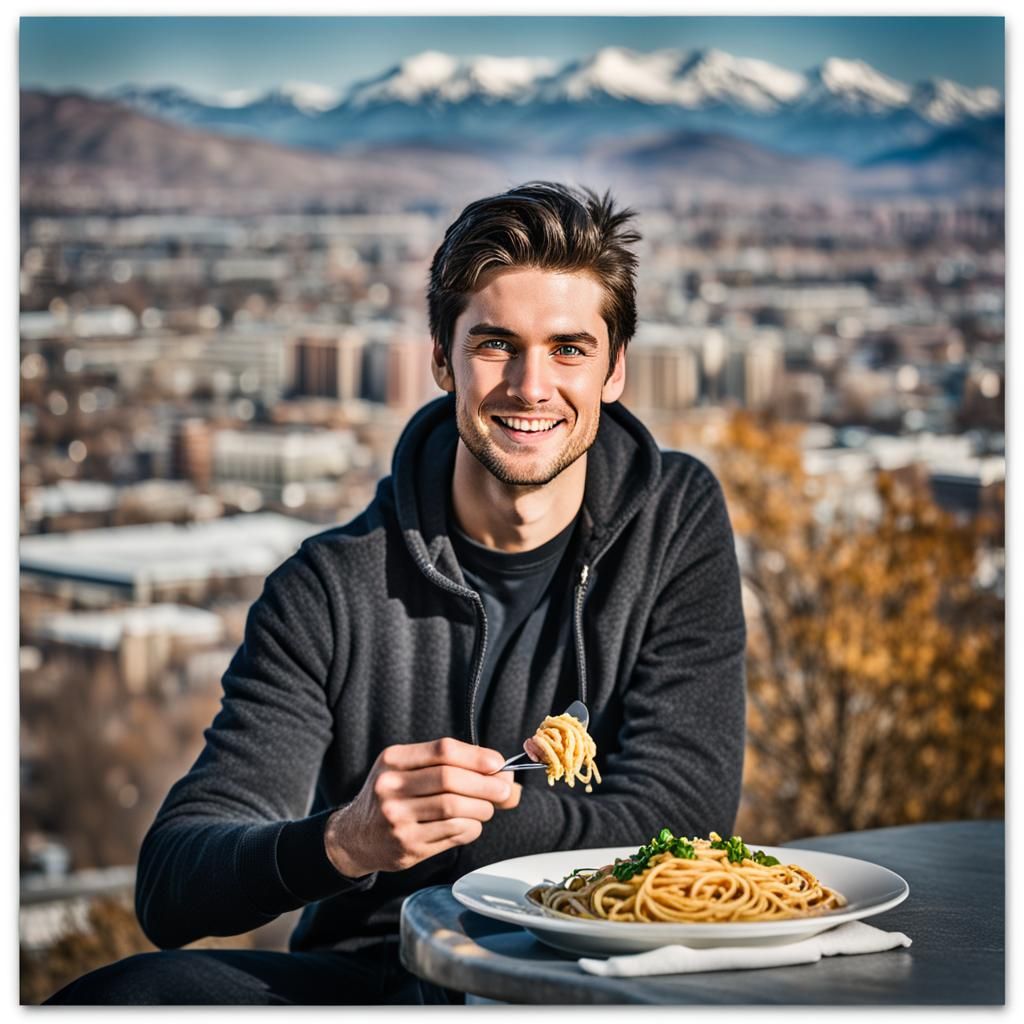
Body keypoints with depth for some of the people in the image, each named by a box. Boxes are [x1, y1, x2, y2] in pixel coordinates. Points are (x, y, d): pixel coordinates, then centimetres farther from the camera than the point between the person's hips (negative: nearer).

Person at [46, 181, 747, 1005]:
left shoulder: (677, 521, 3)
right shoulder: (333, 588, -1)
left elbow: (678, 821, -6)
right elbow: (170, 890, -9)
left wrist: (428, 822, -13)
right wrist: (344, 841, -30)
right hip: (357, 978, 1)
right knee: (121, 995, -28)